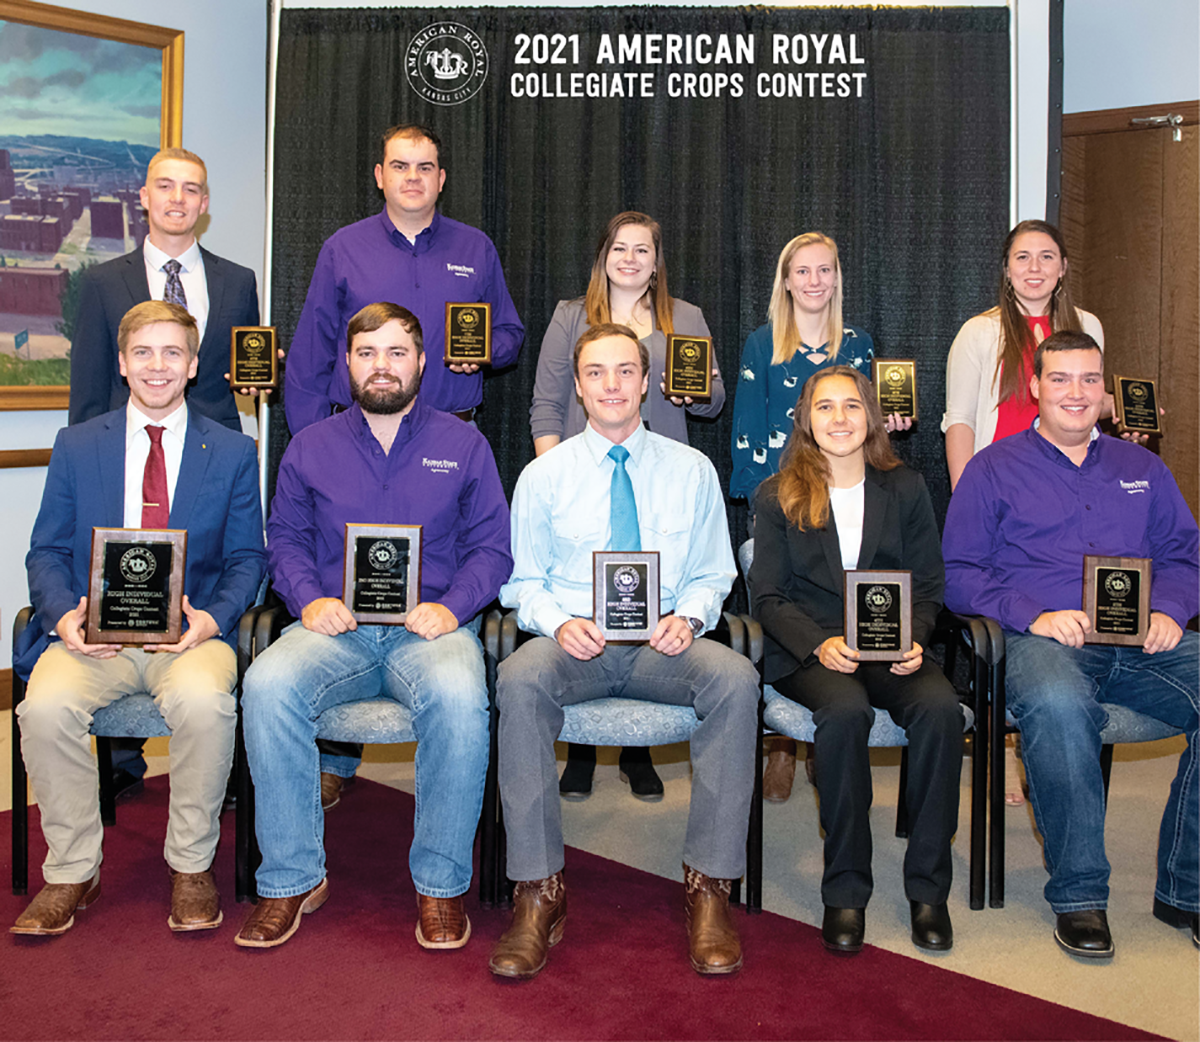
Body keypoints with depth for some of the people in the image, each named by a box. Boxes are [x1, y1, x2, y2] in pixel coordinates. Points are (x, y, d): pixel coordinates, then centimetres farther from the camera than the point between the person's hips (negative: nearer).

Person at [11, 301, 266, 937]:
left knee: (204, 701, -33)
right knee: (46, 706, -28)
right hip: (93, 633, 2)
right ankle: (72, 871, -5)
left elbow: (247, 560, 7)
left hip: (191, 633, -1)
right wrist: (64, 615, -11)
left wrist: (211, 618, -13)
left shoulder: (233, 453, 10)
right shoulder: (76, 446, 13)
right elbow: (46, 553, 10)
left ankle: (191, 867, -10)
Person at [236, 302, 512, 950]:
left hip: (430, 628, -1)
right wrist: (310, 599, -7)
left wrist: (451, 607, -10)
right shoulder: (311, 447, 18)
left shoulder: (463, 444, 13)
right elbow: (285, 539, 13)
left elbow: (492, 546, 7)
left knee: (458, 694, -36)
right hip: (335, 627, 2)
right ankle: (292, 878, -15)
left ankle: (440, 883, -18)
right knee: (267, 683, -31)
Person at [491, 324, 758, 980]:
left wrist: (688, 617, -10)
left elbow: (712, 575, 13)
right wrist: (559, 623, -13)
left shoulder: (692, 470, 12)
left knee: (736, 678, -32)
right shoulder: (543, 475, 9)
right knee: (520, 678, -35)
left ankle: (708, 886, -23)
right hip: (572, 642, 0)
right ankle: (538, 894, -27)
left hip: (664, 644, 1)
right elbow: (523, 582, 9)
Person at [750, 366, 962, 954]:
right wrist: (820, 644, -16)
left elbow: (928, 586, 10)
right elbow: (769, 597, 2)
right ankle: (845, 890, -21)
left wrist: (912, 641, -11)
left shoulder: (906, 490, 13)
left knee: (940, 707, -30)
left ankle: (928, 887, -17)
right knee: (846, 710, -35)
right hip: (807, 654, -2)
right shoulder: (777, 497, 7)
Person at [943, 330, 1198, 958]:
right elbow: (959, 573, 4)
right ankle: (1078, 894, -21)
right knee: (1056, 705, -39)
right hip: (1044, 639, -4)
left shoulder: (1140, 467, 25)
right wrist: (1035, 615, -12)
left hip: (1143, 643, 4)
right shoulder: (993, 469, 12)